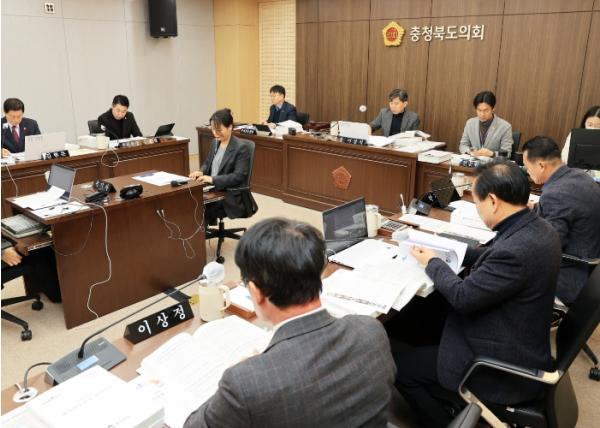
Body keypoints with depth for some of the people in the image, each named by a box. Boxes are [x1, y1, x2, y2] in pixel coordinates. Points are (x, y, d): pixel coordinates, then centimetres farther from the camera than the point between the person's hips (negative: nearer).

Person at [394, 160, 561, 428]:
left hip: (505, 369, -9)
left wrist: (432, 263, -8)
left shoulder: (517, 249, -34)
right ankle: (442, 400, 37)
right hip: (521, 345, 9)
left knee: (401, 366, -2)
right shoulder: (536, 227, -4)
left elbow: (462, 297, -24)